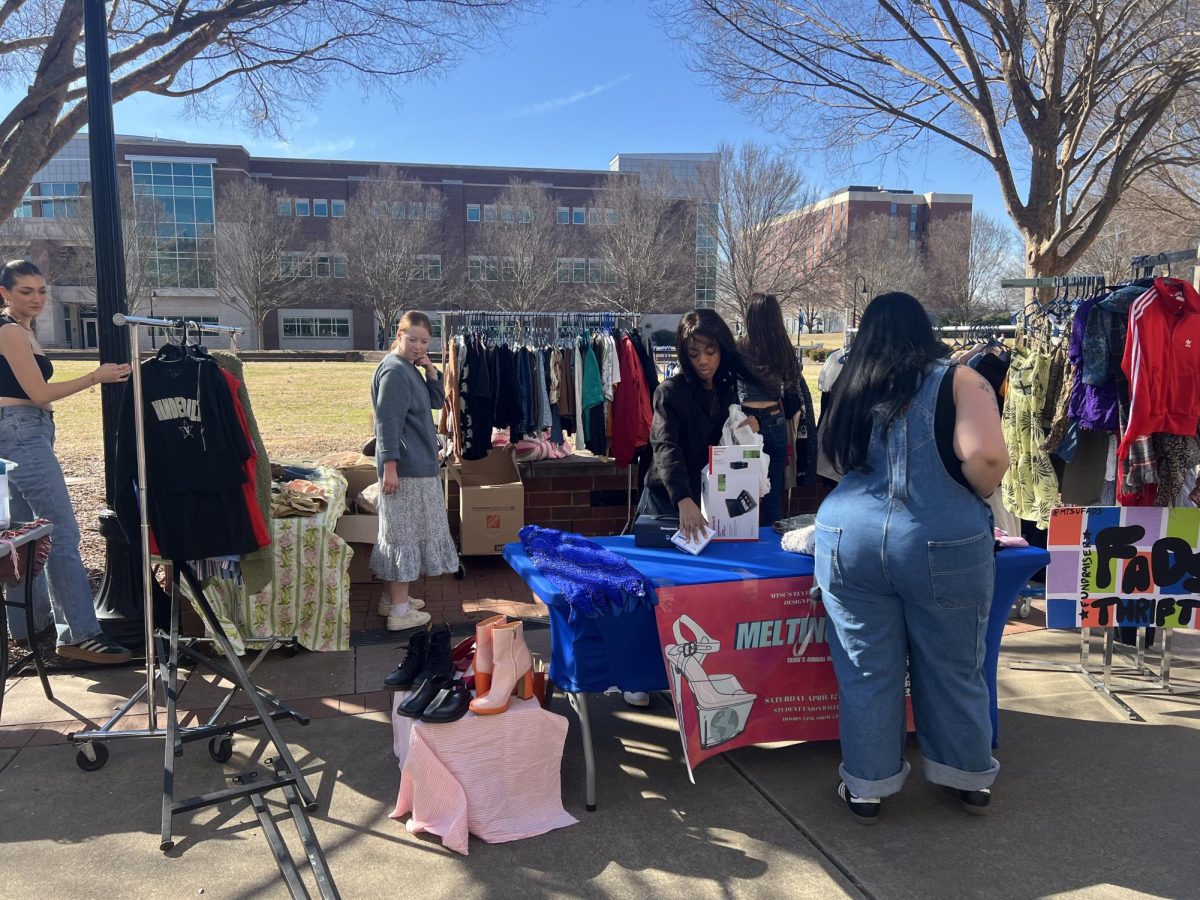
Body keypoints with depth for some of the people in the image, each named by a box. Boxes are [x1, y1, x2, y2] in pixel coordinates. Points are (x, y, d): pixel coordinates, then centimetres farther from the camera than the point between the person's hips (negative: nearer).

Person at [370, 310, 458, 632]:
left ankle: (393, 597, 25)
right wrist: (389, 466, -24)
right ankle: (400, 611, 0)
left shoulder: (412, 368, 14)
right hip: (405, 466, -10)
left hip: (418, 464, 10)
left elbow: (438, 402, 15)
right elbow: (388, 422, -20)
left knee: (403, 533, 15)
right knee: (404, 533, -6)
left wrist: (431, 371, 2)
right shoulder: (394, 370, -15)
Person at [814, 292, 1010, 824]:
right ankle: (970, 779, 33)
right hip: (944, 545, -2)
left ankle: (866, 787, 24)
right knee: (954, 671, 15)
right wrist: (980, 496, 5)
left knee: (866, 673, 11)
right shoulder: (957, 380, -1)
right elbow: (986, 457, -14)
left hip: (850, 538, 2)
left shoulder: (851, 389, 10)